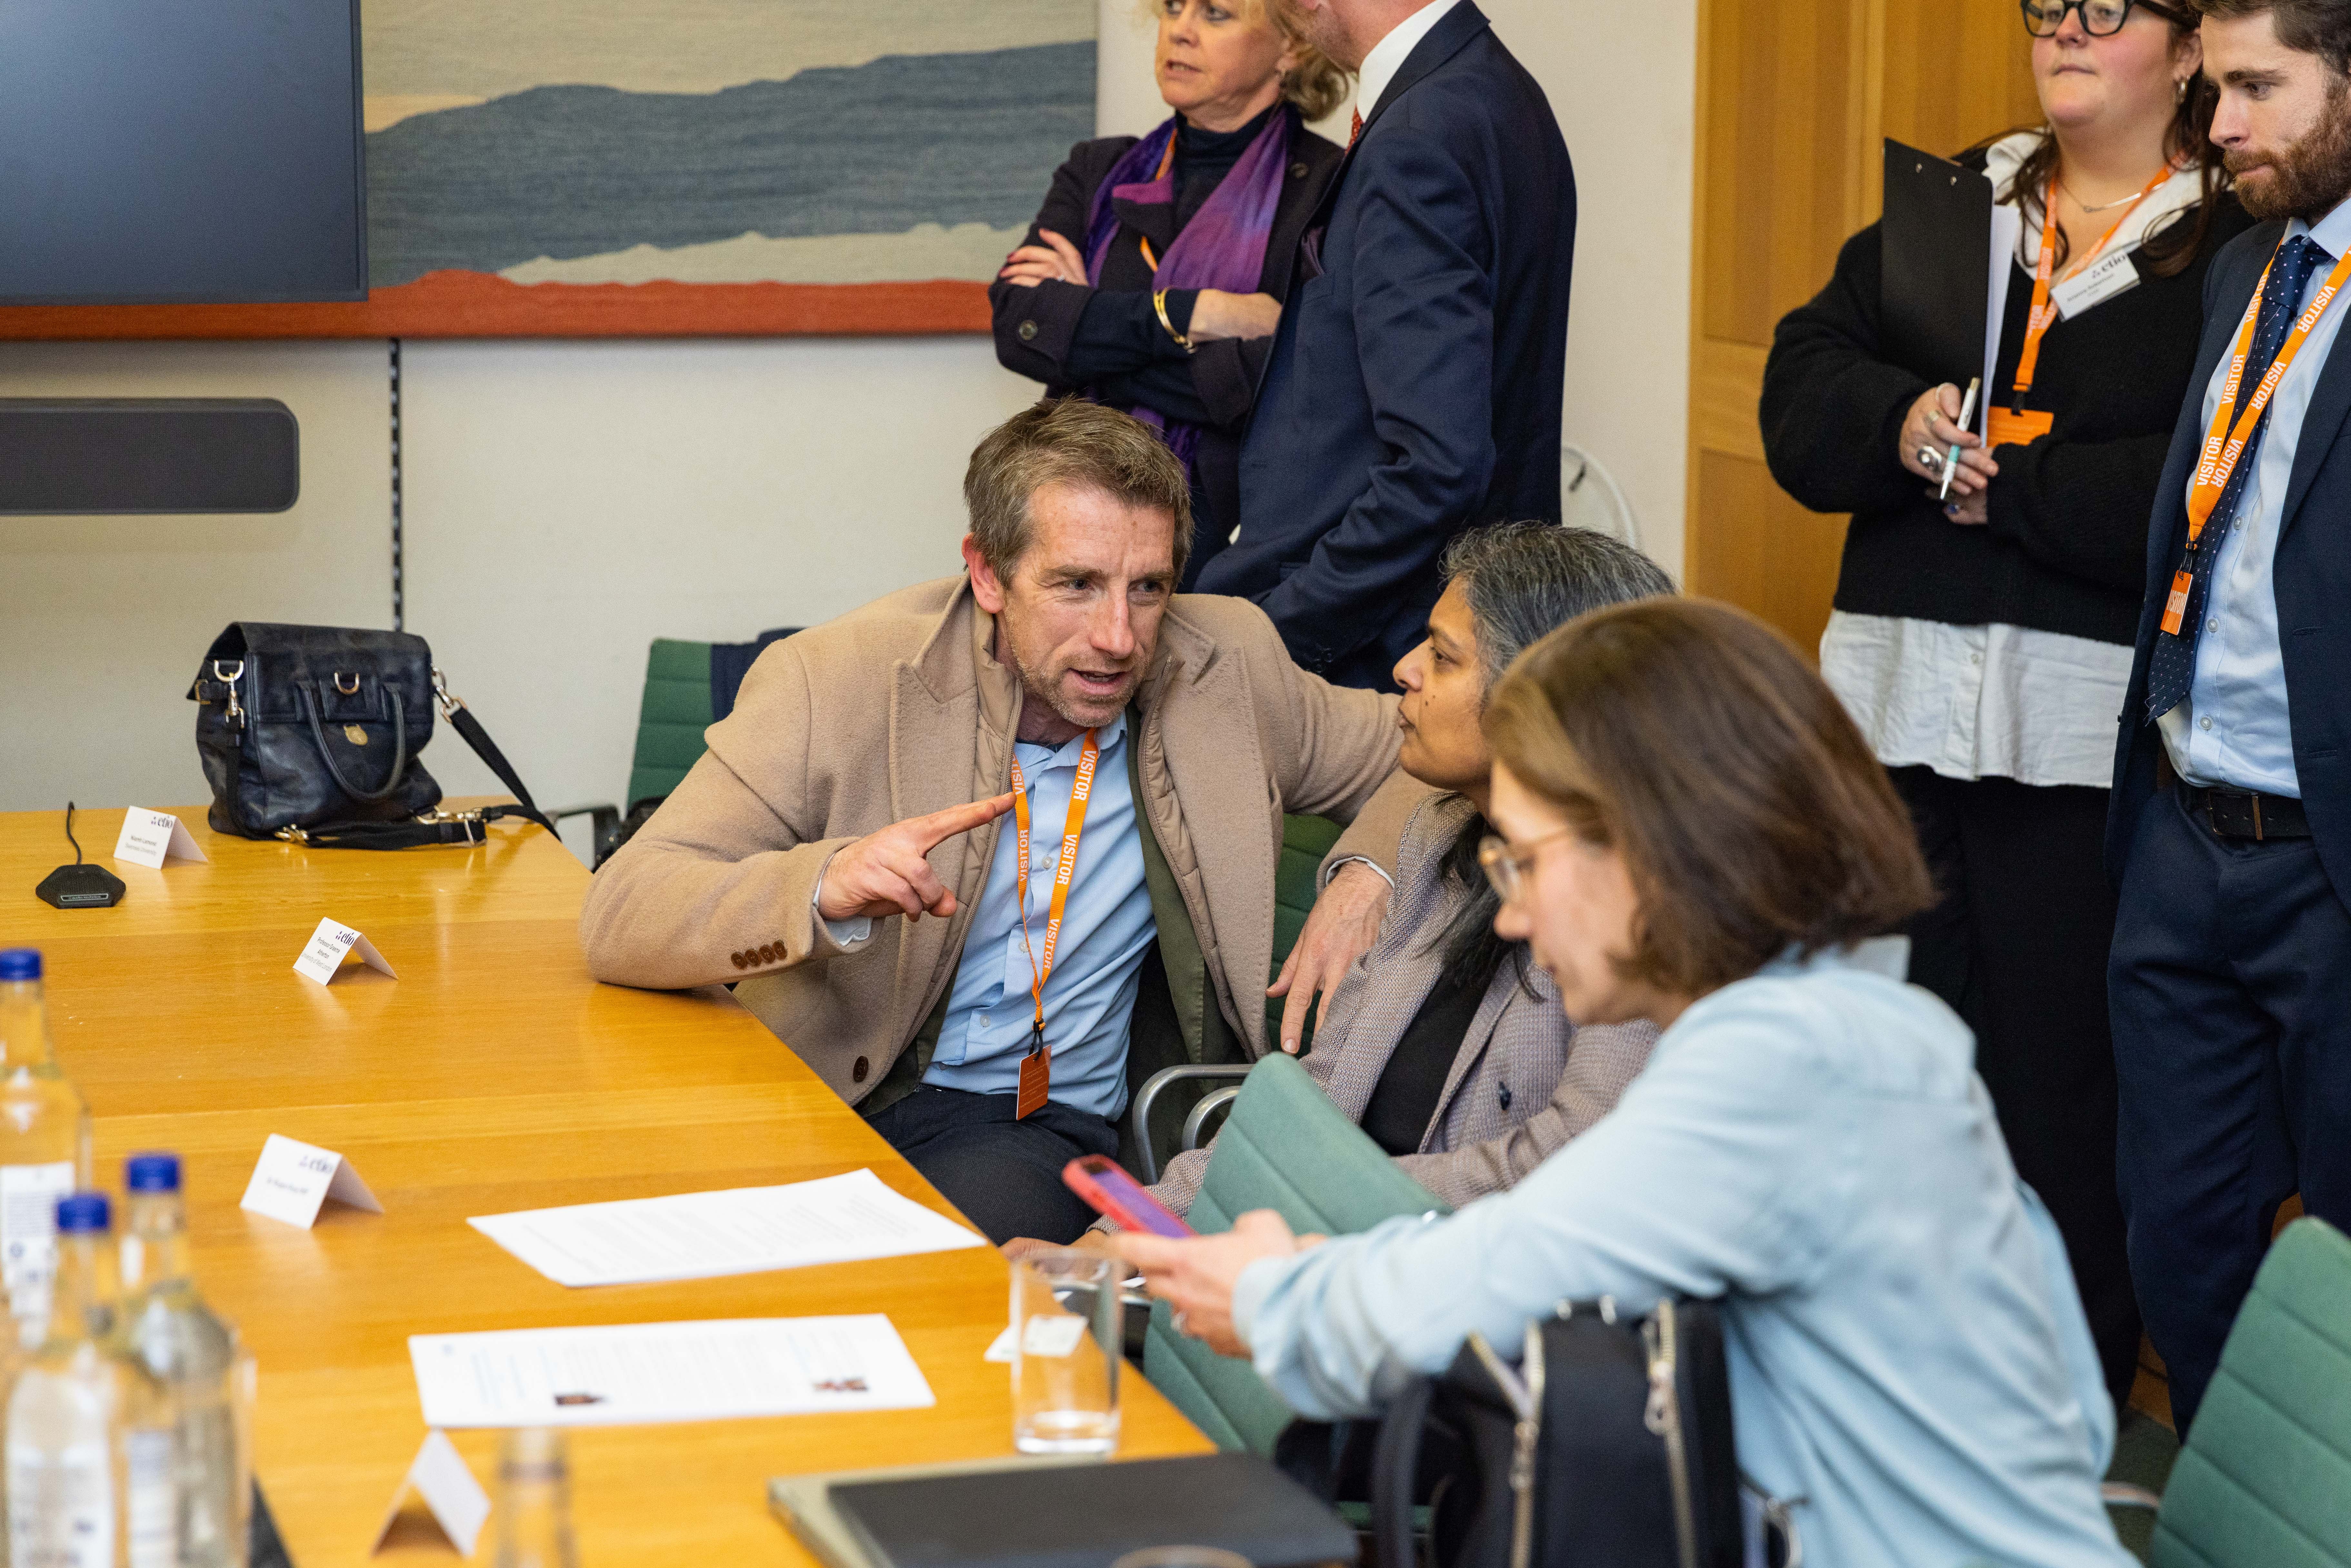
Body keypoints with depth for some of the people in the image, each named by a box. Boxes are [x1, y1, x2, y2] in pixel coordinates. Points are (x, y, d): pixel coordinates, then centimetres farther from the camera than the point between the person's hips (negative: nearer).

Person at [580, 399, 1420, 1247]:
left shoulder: (1227, 668, 3)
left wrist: (1364, 877, -4)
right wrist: (825, 890, -33)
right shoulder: (839, 680, -8)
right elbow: (617, 915, -13)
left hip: (1056, 1123, 1)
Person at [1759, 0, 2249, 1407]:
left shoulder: (2238, 245, -3)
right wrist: (1901, 421, -11)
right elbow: (1802, 393, 9)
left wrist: (2008, 486, -11)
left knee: (2063, 1074, 0)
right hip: (1901, 697, 5)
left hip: (2089, 730, -5)